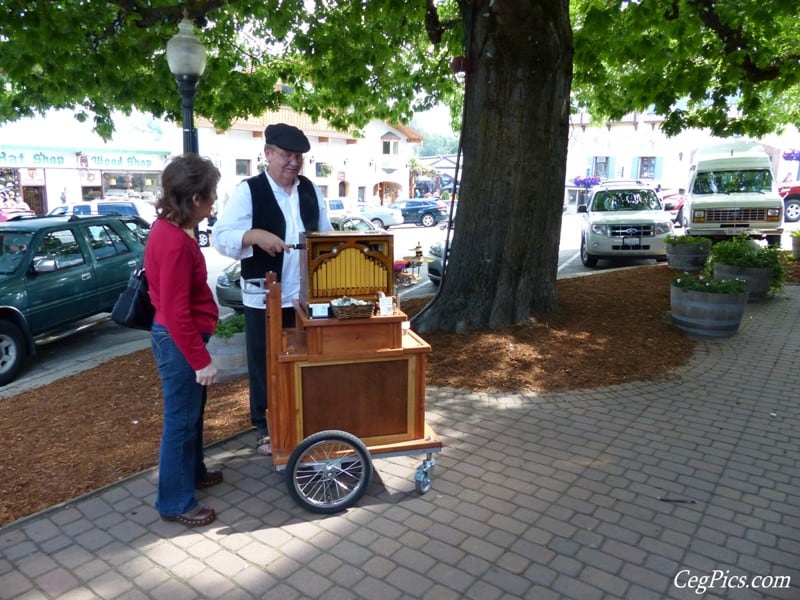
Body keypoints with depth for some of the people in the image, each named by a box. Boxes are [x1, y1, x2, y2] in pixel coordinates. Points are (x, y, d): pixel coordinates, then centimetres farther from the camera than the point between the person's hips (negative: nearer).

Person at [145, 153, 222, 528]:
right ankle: (175, 502, 21)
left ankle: (193, 471, 43)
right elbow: (176, 312, -26)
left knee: (191, 412, 24)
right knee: (180, 420, 4)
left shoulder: (169, 228, 5)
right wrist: (201, 359, -21)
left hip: (179, 336, 10)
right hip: (179, 341, -10)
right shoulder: (175, 242, -27)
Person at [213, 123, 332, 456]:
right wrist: (255, 235, -32)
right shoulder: (248, 191, -7)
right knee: (265, 365, 8)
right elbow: (221, 236, -14)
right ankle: (265, 428, 26)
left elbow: (326, 234, 16)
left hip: (306, 296, 4)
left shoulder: (311, 189, 9)